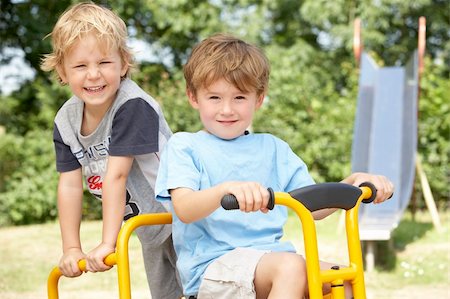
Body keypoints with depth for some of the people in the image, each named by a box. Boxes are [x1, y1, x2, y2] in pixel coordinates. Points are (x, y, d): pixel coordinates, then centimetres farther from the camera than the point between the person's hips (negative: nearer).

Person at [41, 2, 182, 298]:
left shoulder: (133, 106, -29)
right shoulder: (66, 120, -8)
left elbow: (116, 176, -31)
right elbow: (70, 185, -6)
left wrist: (108, 243, -31)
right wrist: (71, 248, -7)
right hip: (149, 230, 7)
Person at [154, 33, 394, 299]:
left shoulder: (273, 148, 18)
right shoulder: (183, 146, 5)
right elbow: (184, 209, -13)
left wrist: (353, 183, -5)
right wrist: (227, 189, -33)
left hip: (271, 255, 5)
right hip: (210, 268, -5)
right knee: (290, 266, -32)